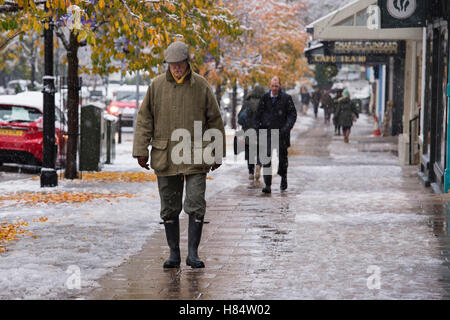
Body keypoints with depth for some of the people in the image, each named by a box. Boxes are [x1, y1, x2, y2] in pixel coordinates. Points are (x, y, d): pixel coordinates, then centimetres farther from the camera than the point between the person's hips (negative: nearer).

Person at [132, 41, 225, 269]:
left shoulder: (201, 86, 2)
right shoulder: (157, 86, 4)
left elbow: (215, 121, 8)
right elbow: (144, 119, 7)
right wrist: (141, 150, 0)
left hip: (195, 157, -2)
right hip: (165, 156, 2)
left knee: (196, 205, -7)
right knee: (169, 208, 7)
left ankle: (193, 253, 1)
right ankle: (174, 253, 16)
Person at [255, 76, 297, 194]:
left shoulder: (286, 98, -1)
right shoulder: (265, 98, 6)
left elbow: (292, 114, -3)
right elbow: (259, 115, 14)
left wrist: (287, 127, -17)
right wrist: (259, 129, 7)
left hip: (281, 132, -1)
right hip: (267, 132, 1)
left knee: (282, 157, 12)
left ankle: (283, 177, 40)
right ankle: (267, 185, -14)